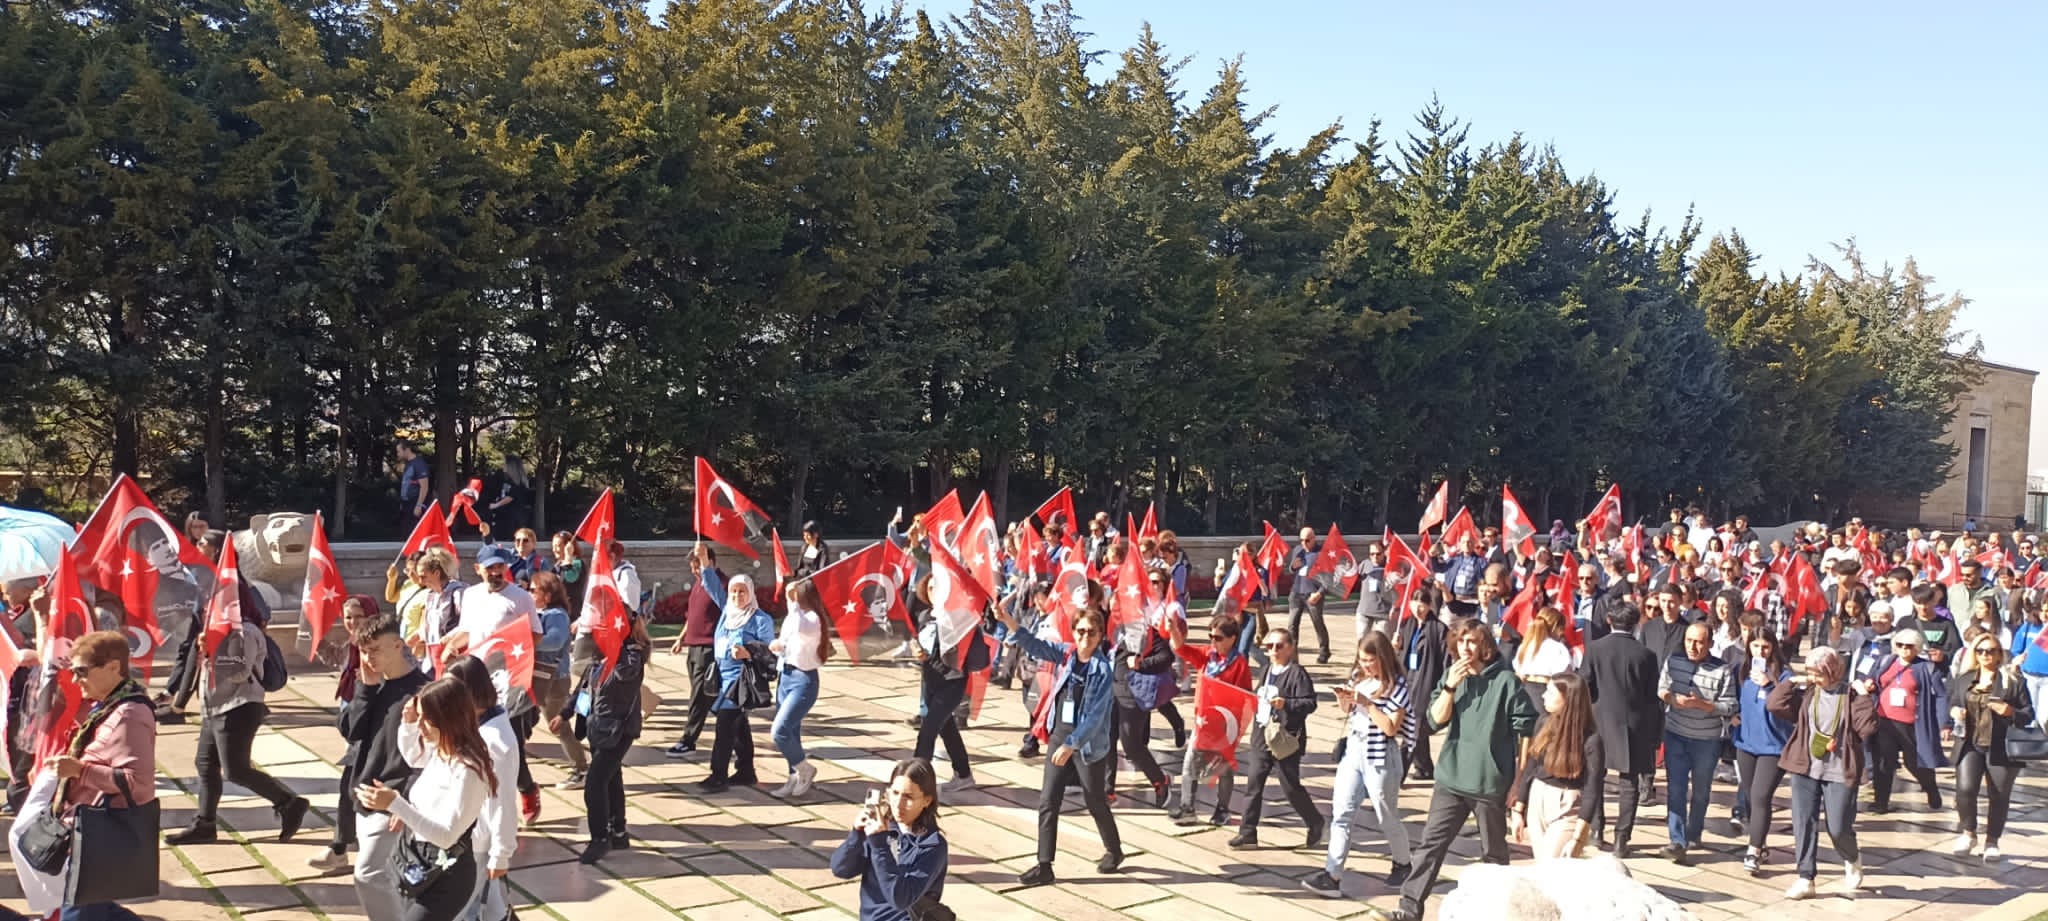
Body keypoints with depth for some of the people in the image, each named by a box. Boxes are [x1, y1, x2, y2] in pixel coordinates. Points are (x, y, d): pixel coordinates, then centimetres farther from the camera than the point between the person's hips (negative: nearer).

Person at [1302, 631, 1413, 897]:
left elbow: (1391, 727, -18)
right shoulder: (1358, 677, 8)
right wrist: (1343, 700, -1)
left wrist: (1366, 702, -22)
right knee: (1340, 814, -3)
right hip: (1353, 752, 6)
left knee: (1387, 816, 10)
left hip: (1380, 759, -6)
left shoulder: (1396, 685, -12)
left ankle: (1402, 863, 35)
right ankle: (1332, 875, -7)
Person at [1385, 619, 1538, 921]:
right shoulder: (1451, 676, 5)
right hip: (1451, 778, 4)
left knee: (1493, 852, 11)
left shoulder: (1506, 680, -10)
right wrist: (1450, 687, -16)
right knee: (1431, 843, 1)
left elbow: (1525, 731, -7)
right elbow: (1436, 720, -1)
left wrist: (1519, 782, -6)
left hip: (1491, 782, -4)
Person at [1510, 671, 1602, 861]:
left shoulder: (1590, 740, -15)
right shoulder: (1546, 726, 2)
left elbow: (1591, 793, -16)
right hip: (1536, 804, 6)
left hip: (1567, 811, -6)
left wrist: (1576, 839, -19)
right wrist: (1518, 811, 10)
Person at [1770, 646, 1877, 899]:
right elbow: (1774, 705, -4)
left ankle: (1852, 860, 32)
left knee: (1838, 828, -1)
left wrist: (1864, 698, -17)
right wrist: (1792, 682, -5)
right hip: (1805, 769, 3)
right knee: (1804, 824, 1)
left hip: (1840, 773, -3)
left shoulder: (1851, 695, -4)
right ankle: (1805, 878, 8)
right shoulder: (1806, 693, 5)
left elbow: (1868, 727, -14)